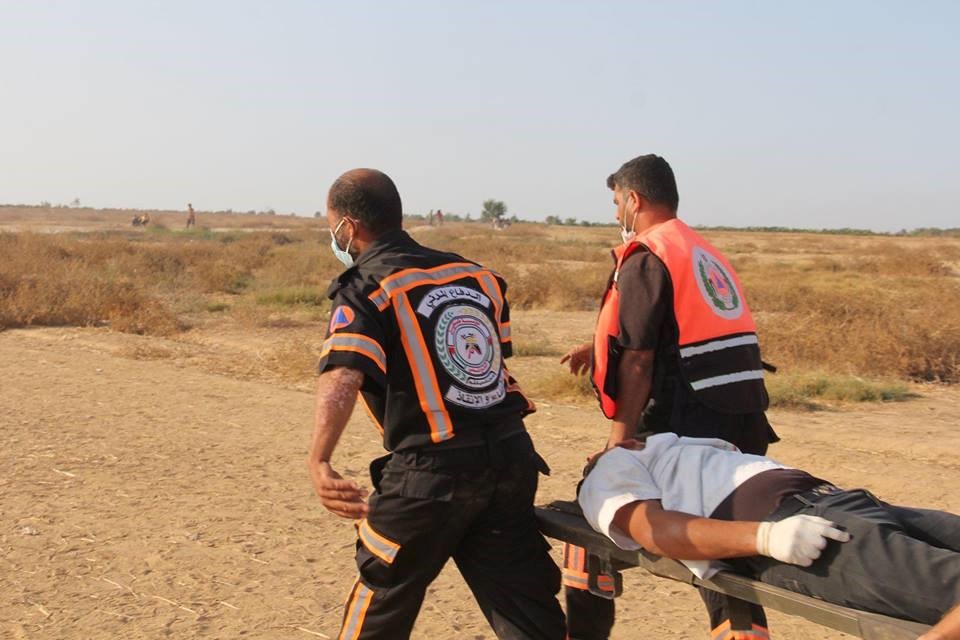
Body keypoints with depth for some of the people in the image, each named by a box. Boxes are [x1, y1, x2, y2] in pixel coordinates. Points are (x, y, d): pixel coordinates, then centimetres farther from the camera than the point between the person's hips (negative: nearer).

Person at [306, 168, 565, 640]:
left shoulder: (364, 289, -7)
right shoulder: (477, 275, 13)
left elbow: (342, 377, -23)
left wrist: (319, 462, -31)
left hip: (431, 471, -5)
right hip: (511, 456, 5)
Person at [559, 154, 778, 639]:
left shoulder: (646, 258, -7)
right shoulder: (708, 254, 19)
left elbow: (638, 361, -13)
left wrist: (618, 441, -10)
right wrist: (602, 347, 24)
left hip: (686, 427, -7)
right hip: (744, 425, 8)